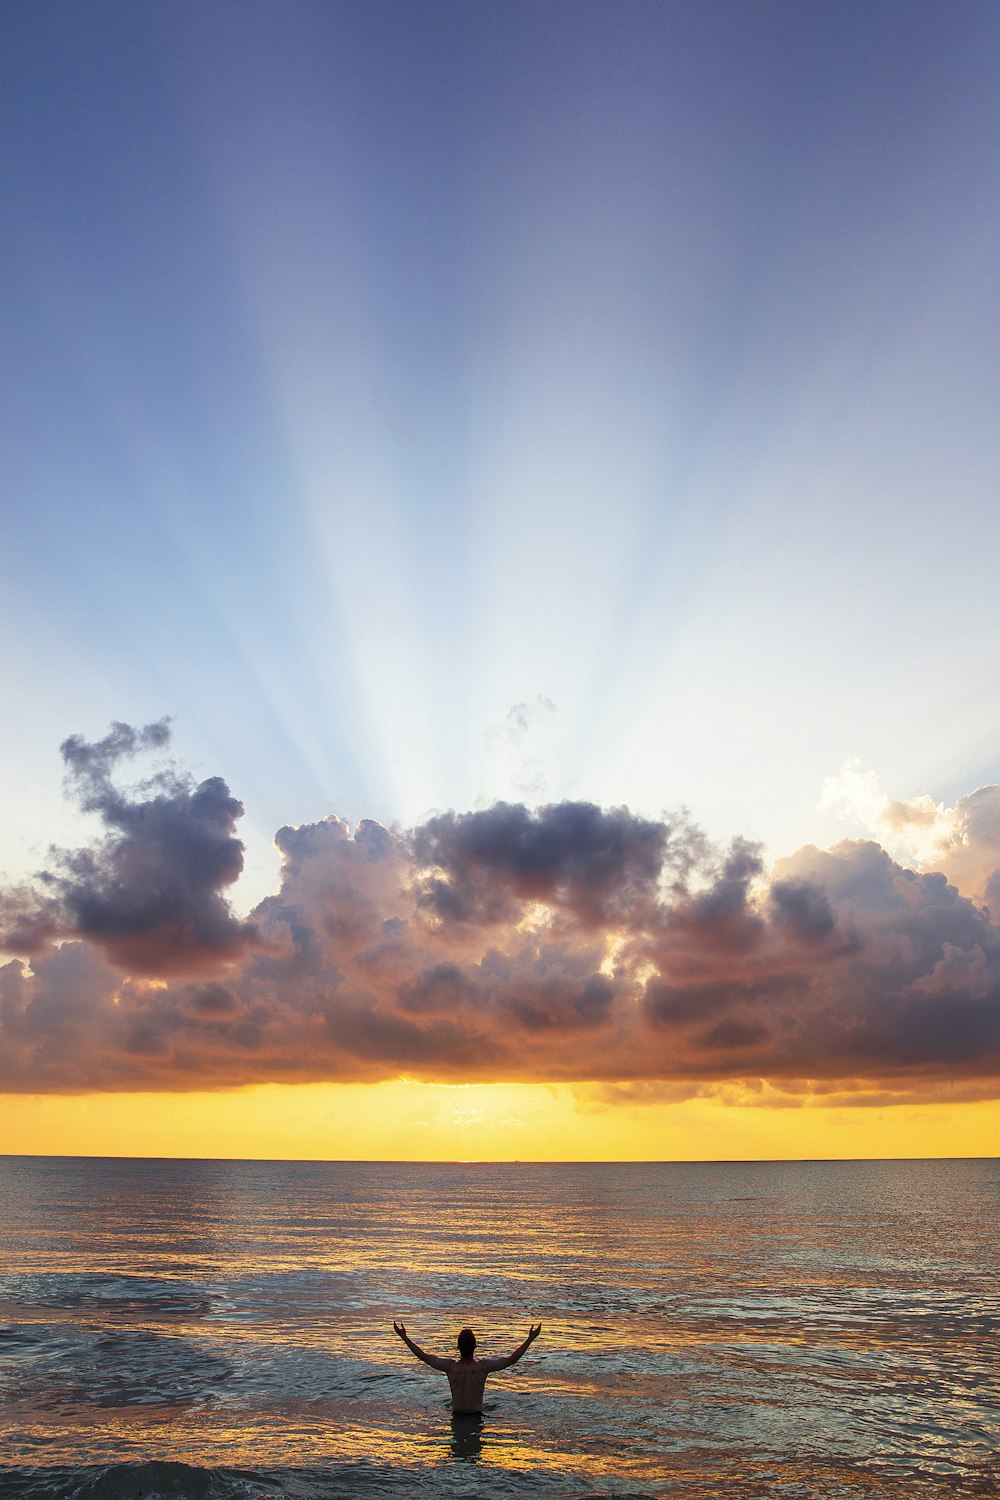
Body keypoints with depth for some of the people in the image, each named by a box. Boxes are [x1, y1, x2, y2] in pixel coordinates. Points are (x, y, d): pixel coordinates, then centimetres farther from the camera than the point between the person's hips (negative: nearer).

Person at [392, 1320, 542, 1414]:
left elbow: (423, 1356, -10)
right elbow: (511, 1359, -15)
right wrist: (530, 1339, -9)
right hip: (477, 1415, -1)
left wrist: (404, 1337, -3)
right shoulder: (483, 1367, -19)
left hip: (457, 1415, 1)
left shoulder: (450, 1367, -17)